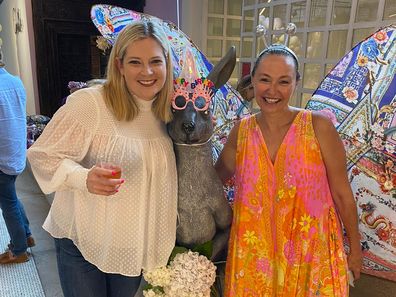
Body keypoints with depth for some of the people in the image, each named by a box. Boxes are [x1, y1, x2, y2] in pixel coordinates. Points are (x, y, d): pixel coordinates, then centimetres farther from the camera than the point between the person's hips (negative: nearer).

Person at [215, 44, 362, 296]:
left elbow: (342, 193, -6)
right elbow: (216, 179, 8)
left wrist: (355, 247, 3)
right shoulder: (241, 131, -6)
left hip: (311, 252, -2)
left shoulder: (319, 127, -14)